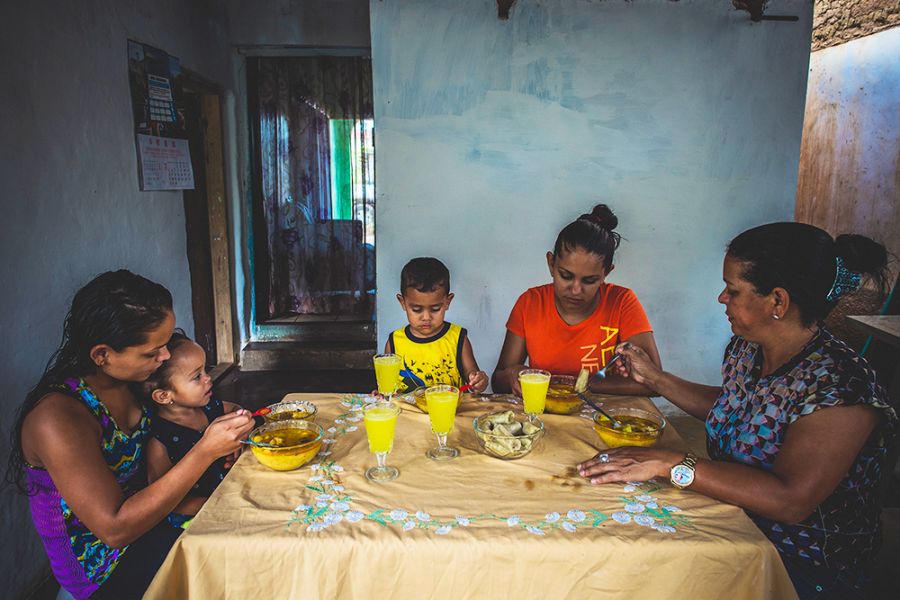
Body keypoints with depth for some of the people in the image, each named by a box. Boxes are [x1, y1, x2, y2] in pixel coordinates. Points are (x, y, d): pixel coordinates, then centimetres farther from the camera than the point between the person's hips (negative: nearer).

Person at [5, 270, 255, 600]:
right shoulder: (56, 419, -28)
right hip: (102, 566, -7)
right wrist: (205, 452, -32)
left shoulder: (126, 378, -7)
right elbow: (115, 528, -28)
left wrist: (218, 432, -11)